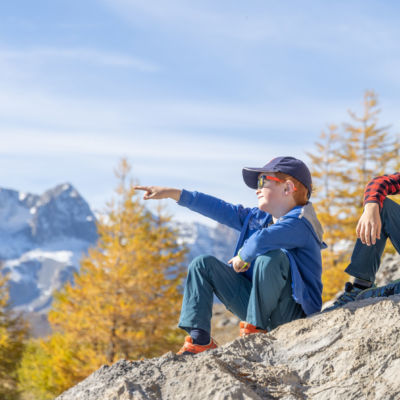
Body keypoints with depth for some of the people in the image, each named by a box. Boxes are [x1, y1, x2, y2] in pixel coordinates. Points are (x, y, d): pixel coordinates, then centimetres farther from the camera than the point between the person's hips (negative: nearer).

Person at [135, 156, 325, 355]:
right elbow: (219, 209, 14)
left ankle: (256, 328, -14)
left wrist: (242, 257, -16)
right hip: (259, 306, 8)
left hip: (291, 314, -8)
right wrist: (174, 193, 13)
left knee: (270, 258, -36)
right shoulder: (258, 218, 12)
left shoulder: (299, 224, -17)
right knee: (203, 265, 4)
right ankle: (199, 340, -1)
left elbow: (261, 240, -36)